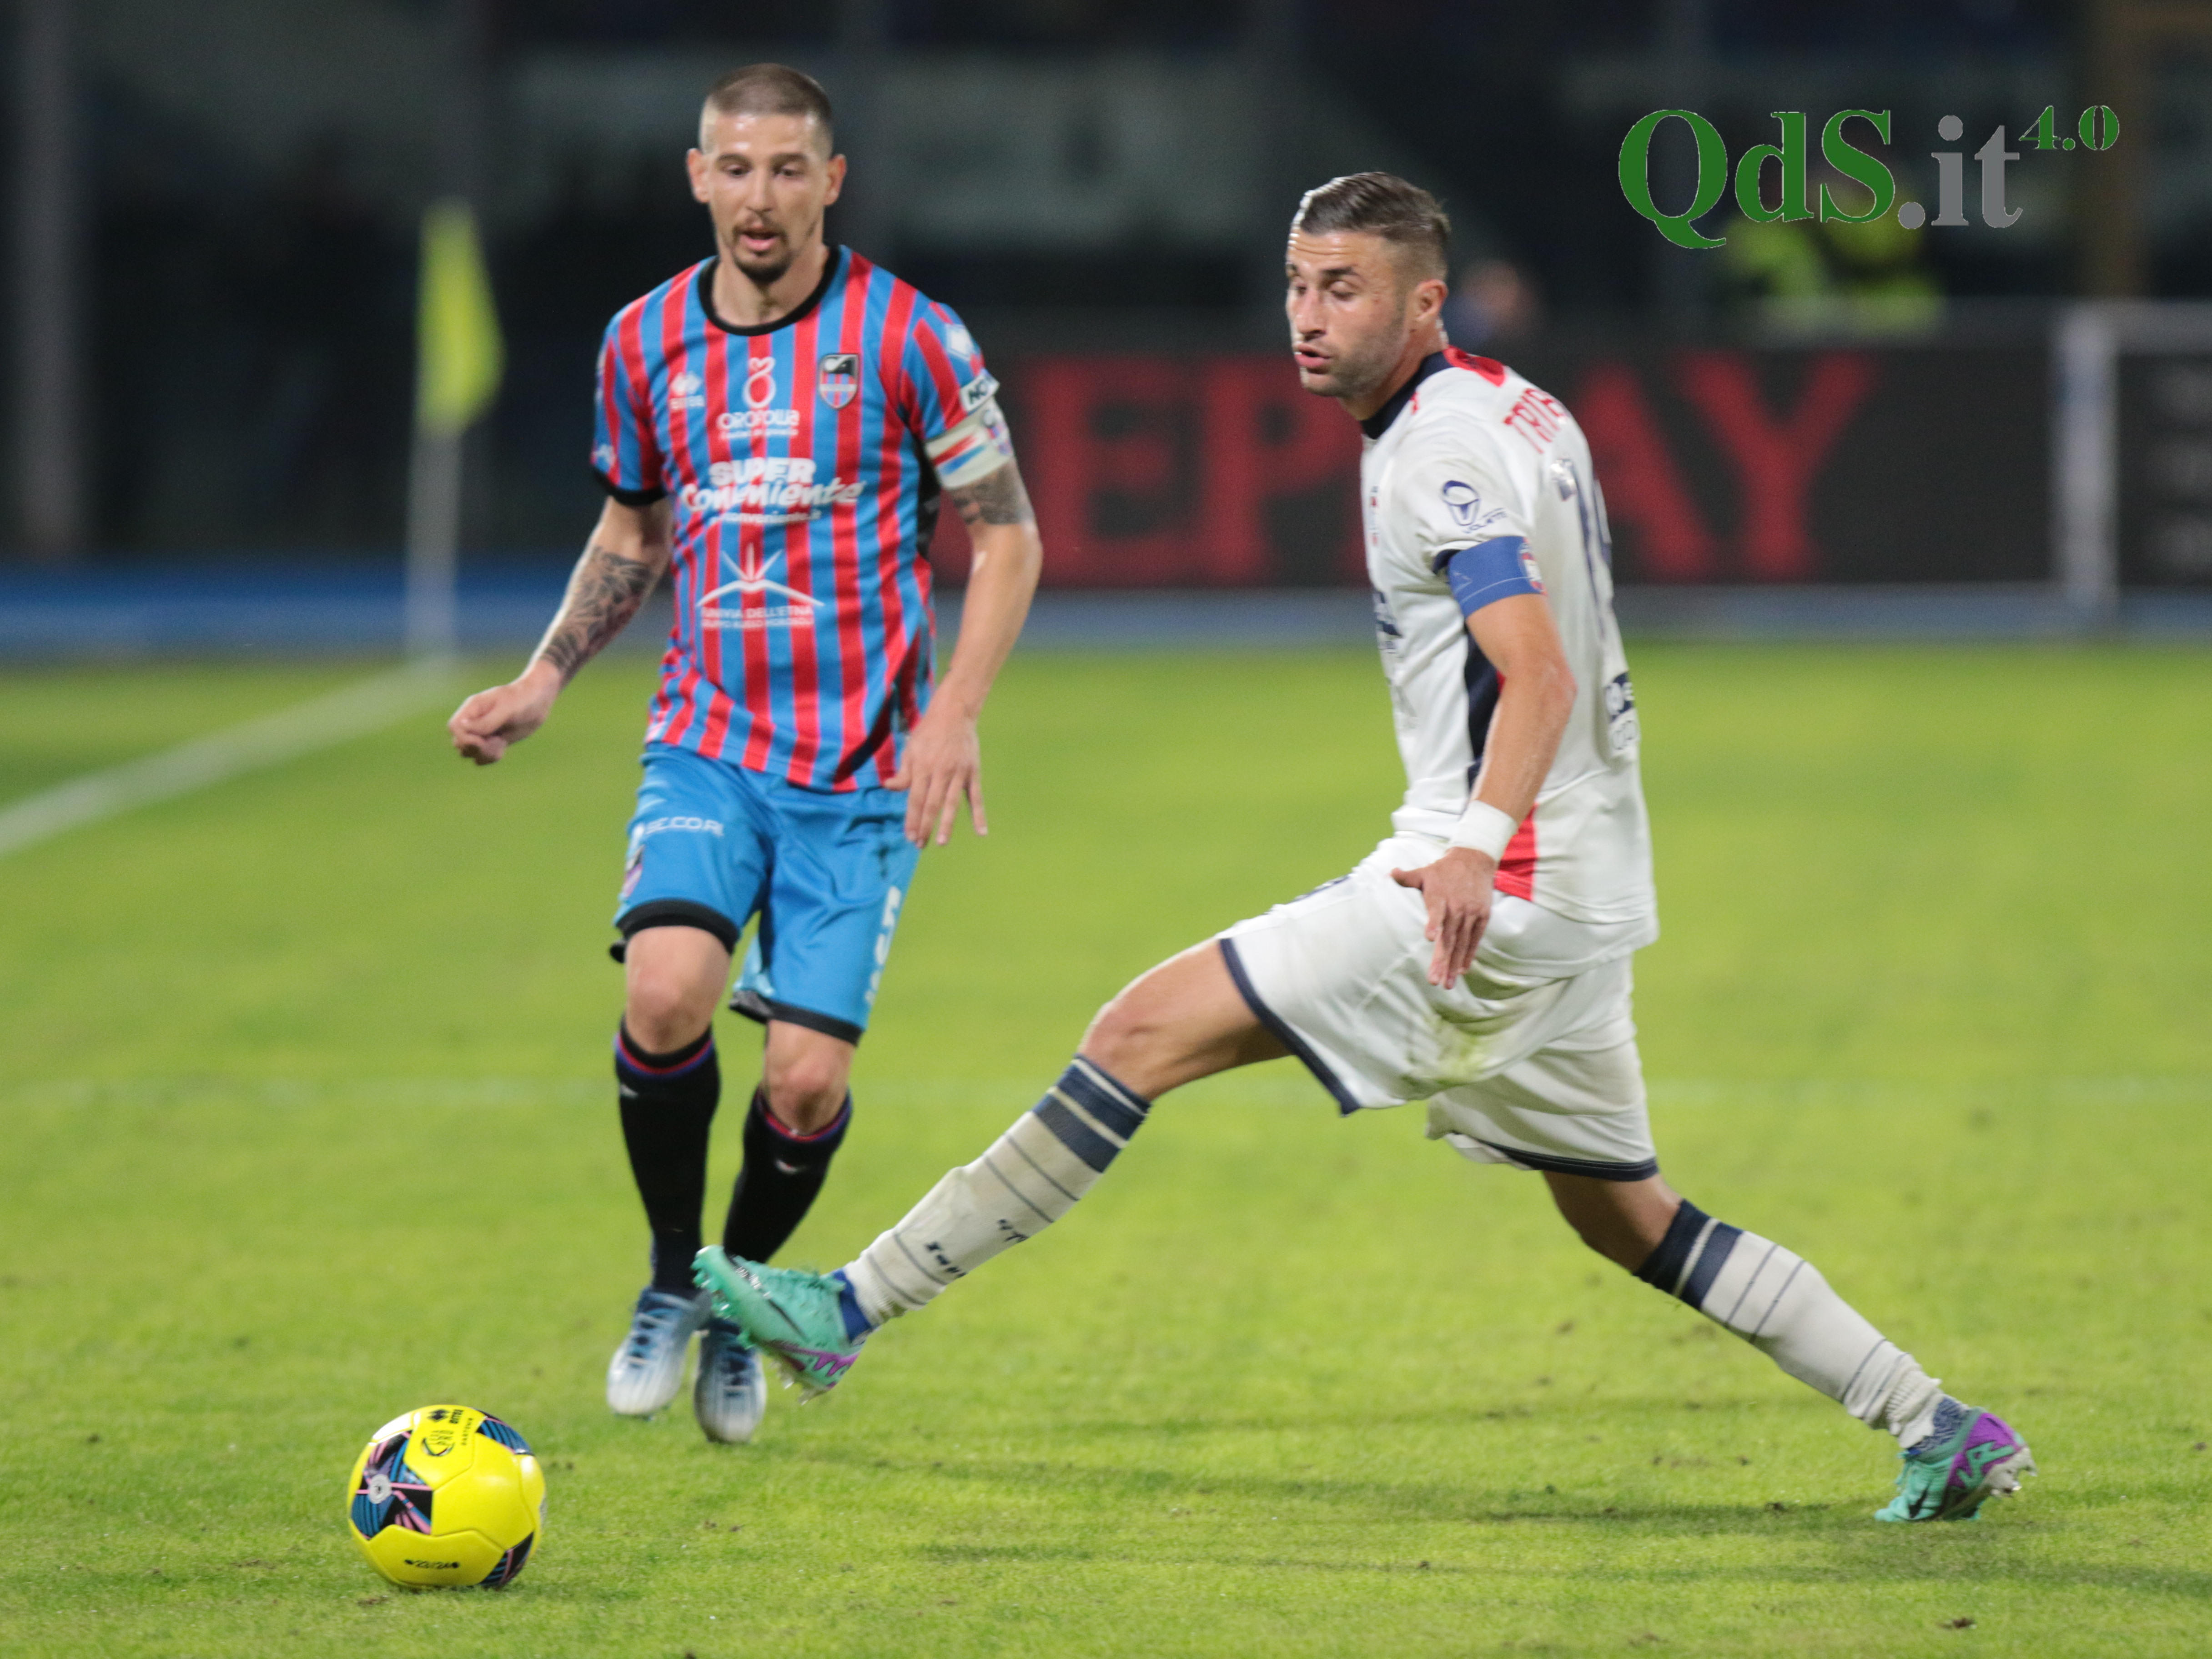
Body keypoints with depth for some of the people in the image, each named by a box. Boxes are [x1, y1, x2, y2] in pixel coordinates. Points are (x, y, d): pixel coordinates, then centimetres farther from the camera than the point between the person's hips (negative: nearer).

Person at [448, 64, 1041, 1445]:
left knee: (807, 1076, -8)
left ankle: (742, 1302, 23)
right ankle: (673, 1277, 1)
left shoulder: (907, 338, -6)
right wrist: (545, 680, 8)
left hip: (866, 769, -2)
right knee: (666, 992, -24)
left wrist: (954, 714, -12)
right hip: (708, 744, 2)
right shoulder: (647, 342, 5)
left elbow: (1007, 538, 1)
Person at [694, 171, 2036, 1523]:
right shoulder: (1519, 411, 16)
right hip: (1589, 892, 10)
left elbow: (1540, 676, -25)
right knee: (1626, 1217, 17)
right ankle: (1944, 1432, 15)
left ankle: (854, 1309, -14)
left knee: (1150, 1031, -11)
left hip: (1493, 890, -10)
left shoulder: (1442, 444, -14)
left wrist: (1475, 844, -40)